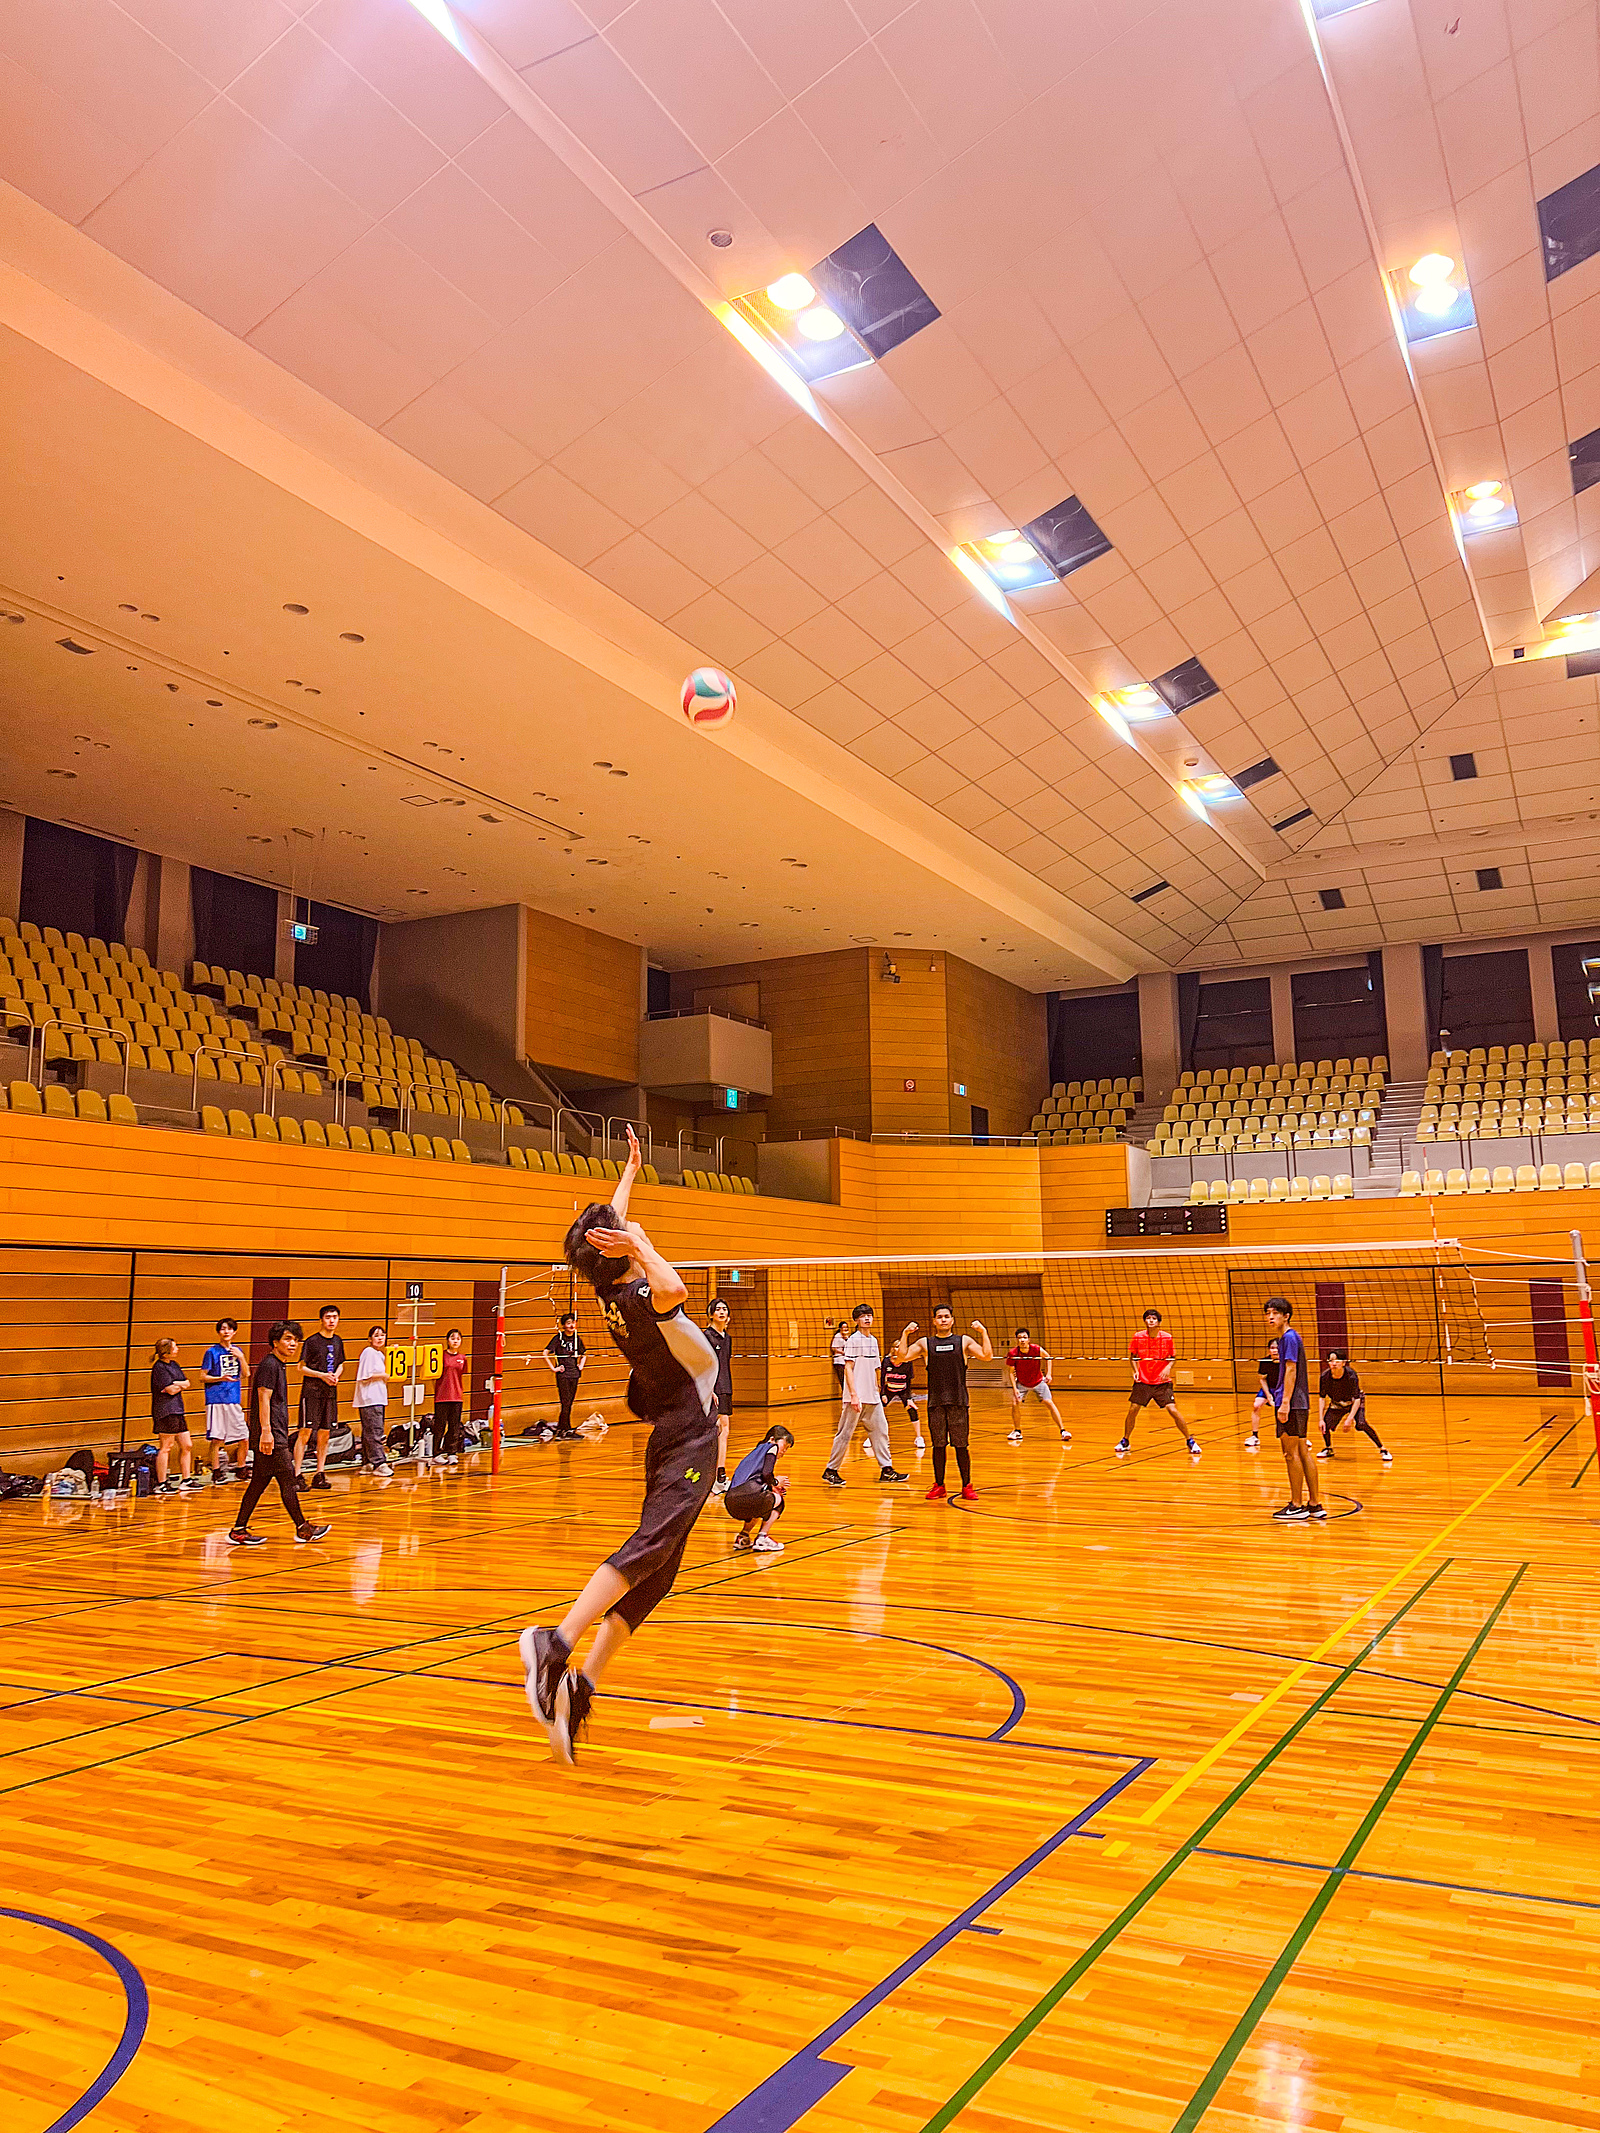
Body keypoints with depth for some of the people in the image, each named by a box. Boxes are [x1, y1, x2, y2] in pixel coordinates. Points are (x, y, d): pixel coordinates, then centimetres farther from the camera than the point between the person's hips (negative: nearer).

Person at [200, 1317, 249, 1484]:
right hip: (216, 1400, -5)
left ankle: (240, 1471, 19)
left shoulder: (238, 1351, 12)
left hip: (234, 1400, 5)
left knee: (244, 1440, 4)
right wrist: (221, 1378, -17)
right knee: (217, 1439, -4)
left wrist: (241, 1358, -4)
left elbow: (245, 1374, 11)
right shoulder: (212, 1352, -2)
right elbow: (202, 1377, -2)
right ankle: (216, 1472, 8)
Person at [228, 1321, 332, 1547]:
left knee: (259, 1482, 11)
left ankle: (239, 1530, 14)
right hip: (270, 1435, -10)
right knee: (287, 1480, -4)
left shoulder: (279, 1365, 18)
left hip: (276, 1434, 10)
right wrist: (266, 1431, -24)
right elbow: (263, 1399, -19)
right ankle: (302, 1529, 2)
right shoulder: (269, 1365, -12)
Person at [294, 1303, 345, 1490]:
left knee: (324, 1434, 7)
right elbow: (302, 1368, -6)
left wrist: (337, 1375, 1)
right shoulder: (312, 1341, -7)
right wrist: (322, 1375, -17)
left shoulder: (338, 1341, 11)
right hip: (311, 1391, -6)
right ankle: (297, 1475, -5)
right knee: (305, 1432, -8)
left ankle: (320, 1475, 13)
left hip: (330, 1392, 6)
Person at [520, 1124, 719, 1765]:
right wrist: (643, 1246, -26)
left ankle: (582, 1686, -4)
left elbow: (612, 1224, 24)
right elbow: (672, 1288, -45)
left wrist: (631, 1167, 37)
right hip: (689, 1439, -8)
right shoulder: (641, 1295, -18)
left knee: (654, 1572, 6)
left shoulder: (609, 1287, 5)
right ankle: (558, 1643, -36)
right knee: (648, 1545, -21)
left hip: (669, 1437, 8)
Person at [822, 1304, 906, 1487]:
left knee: (880, 1430, 7)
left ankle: (886, 1469, 13)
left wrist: (877, 1392, 17)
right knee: (845, 1434, -2)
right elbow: (848, 1368, -13)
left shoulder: (873, 1340, 13)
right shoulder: (853, 1340, -9)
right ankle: (831, 1471, 8)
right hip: (856, 1397, -7)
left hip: (872, 1397, 7)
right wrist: (854, 1395, -19)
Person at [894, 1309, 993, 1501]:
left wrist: (983, 1332, -10)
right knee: (938, 1446, 5)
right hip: (935, 1402, 1)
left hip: (958, 1402, -1)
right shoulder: (925, 1343, 8)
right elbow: (902, 1356, 0)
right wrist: (905, 1333, -6)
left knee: (962, 1446, 1)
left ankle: (966, 1487, 12)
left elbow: (987, 1356, -4)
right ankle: (939, 1486, 16)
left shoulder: (964, 1341, 6)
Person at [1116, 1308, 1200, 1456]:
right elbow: (1132, 1356, 9)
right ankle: (1125, 1441, 16)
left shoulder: (1167, 1338, -7)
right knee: (1132, 1410, -5)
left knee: (1172, 1410, -12)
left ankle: (1190, 1441, 4)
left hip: (1162, 1382, -1)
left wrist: (1168, 1367, -12)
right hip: (1142, 1381, 1)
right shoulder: (1138, 1337, -6)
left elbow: (1173, 1357, 7)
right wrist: (1135, 1370, -6)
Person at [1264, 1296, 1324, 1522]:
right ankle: (1314, 1504, 14)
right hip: (1300, 1403, 10)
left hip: (1292, 1404, -10)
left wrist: (1285, 1403, -21)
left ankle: (1296, 1506, 0)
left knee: (1291, 1453, -5)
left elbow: (1290, 1370, -18)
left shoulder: (1289, 1337, -11)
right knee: (1303, 1452, 11)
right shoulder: (1286, 1337, 17)